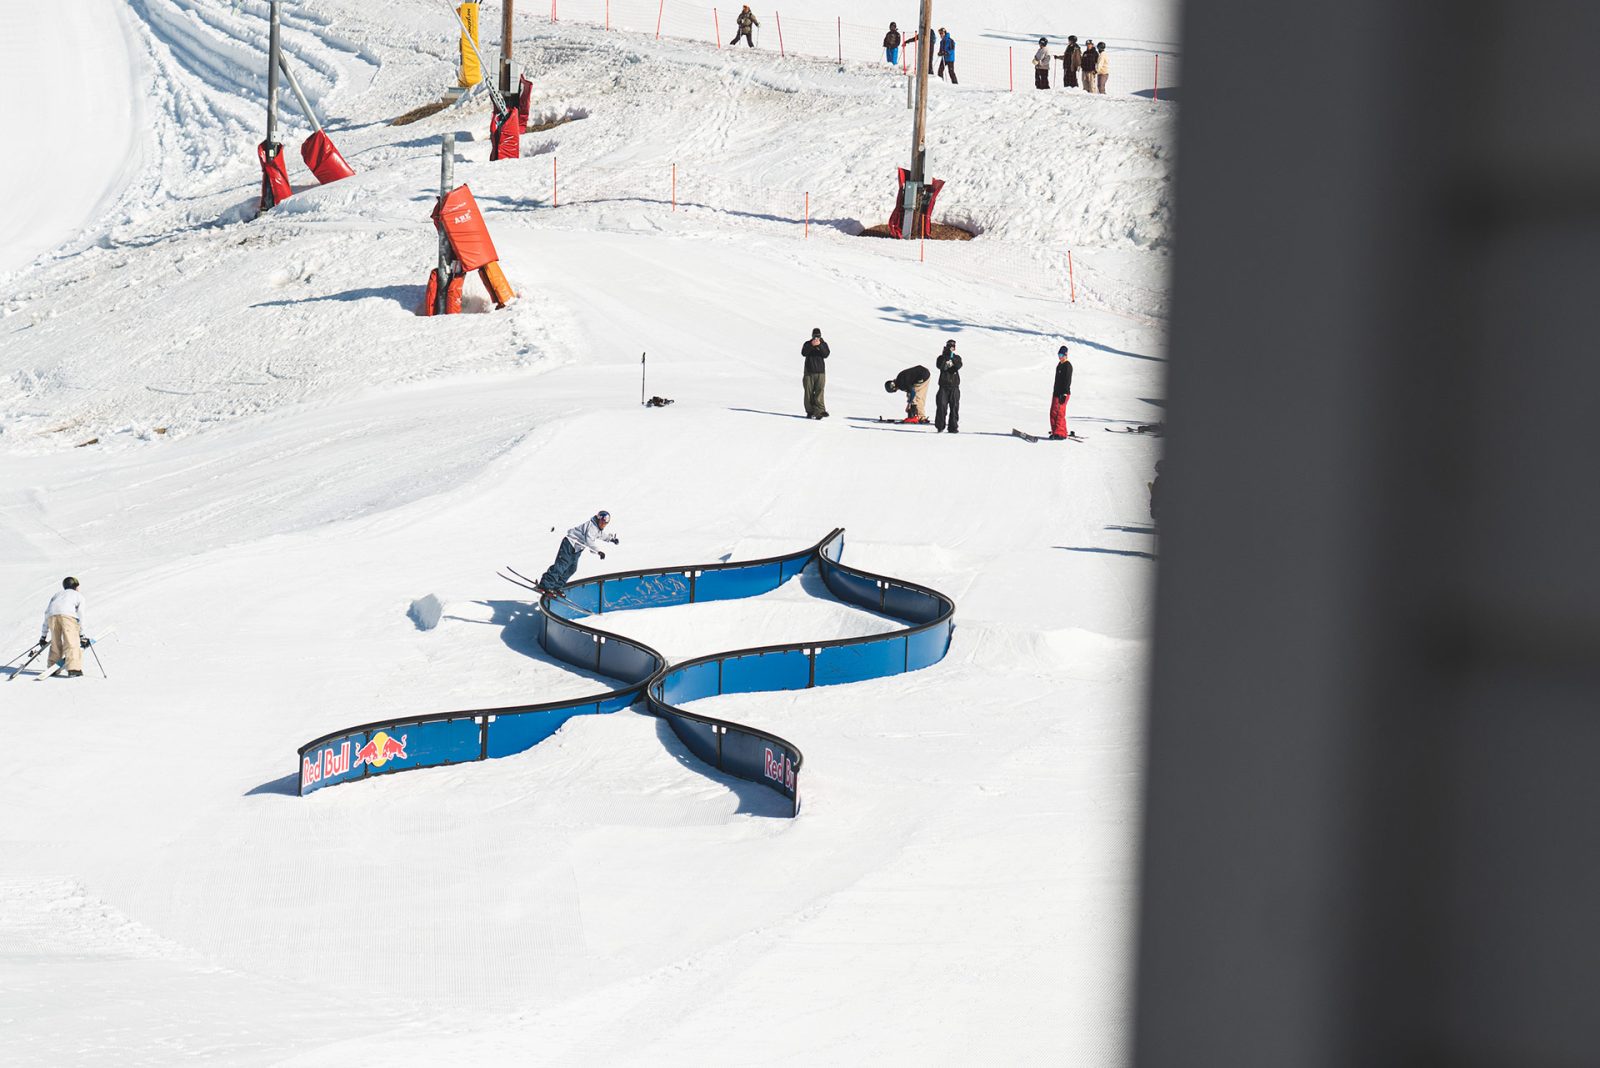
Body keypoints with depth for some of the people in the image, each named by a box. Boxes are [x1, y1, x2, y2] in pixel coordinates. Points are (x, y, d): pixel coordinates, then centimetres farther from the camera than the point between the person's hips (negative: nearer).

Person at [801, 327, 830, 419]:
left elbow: (826, 355, -8)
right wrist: (812, 345, -20)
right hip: (809, 371, 1)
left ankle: (820, 411, -16)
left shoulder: (824, 344, 7)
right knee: (808, 392, 1)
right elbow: (803, 353, -11)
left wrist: (819, 345, -18)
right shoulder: (807, 344, 6)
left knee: (819, 392, -11)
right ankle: (810, 411, 9)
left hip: (820, 372, -1)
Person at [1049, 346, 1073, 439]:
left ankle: (1060, 433, -11)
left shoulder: (1068, 366, -12)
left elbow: (1068, 381, -18)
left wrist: (1064, 394, -23)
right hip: (1057, 392, 10)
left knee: (1059, 413, -13)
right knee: (1053, 413, 9)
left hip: (1063, 393, -10)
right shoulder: (1060, 364, 17)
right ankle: (1056, 431, 16)